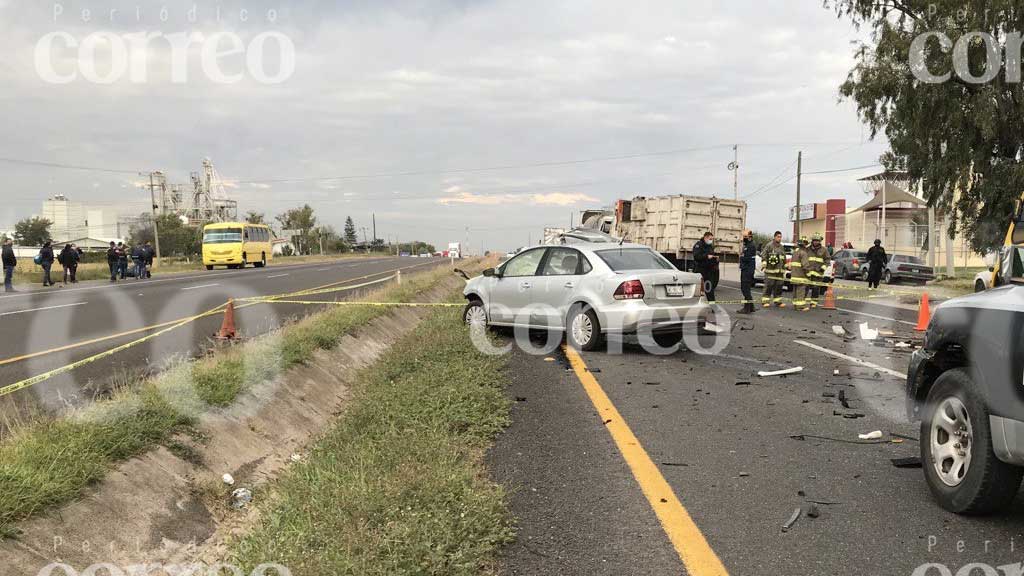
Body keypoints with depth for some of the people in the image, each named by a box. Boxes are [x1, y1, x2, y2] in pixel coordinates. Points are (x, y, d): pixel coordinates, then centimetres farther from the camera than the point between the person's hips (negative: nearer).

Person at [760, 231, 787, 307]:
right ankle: (765, 301, -3)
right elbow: (763, 255, -9)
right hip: (770, 270, -7)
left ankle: (778, 301, 14)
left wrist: (784, 268, 26)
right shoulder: (769, 246, -4)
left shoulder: (781, 247, 18)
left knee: (779, 286, 7)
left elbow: (784, 259, 27)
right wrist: (764, 264, -19)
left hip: (780, 271, 7)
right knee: (769, 286, -7)